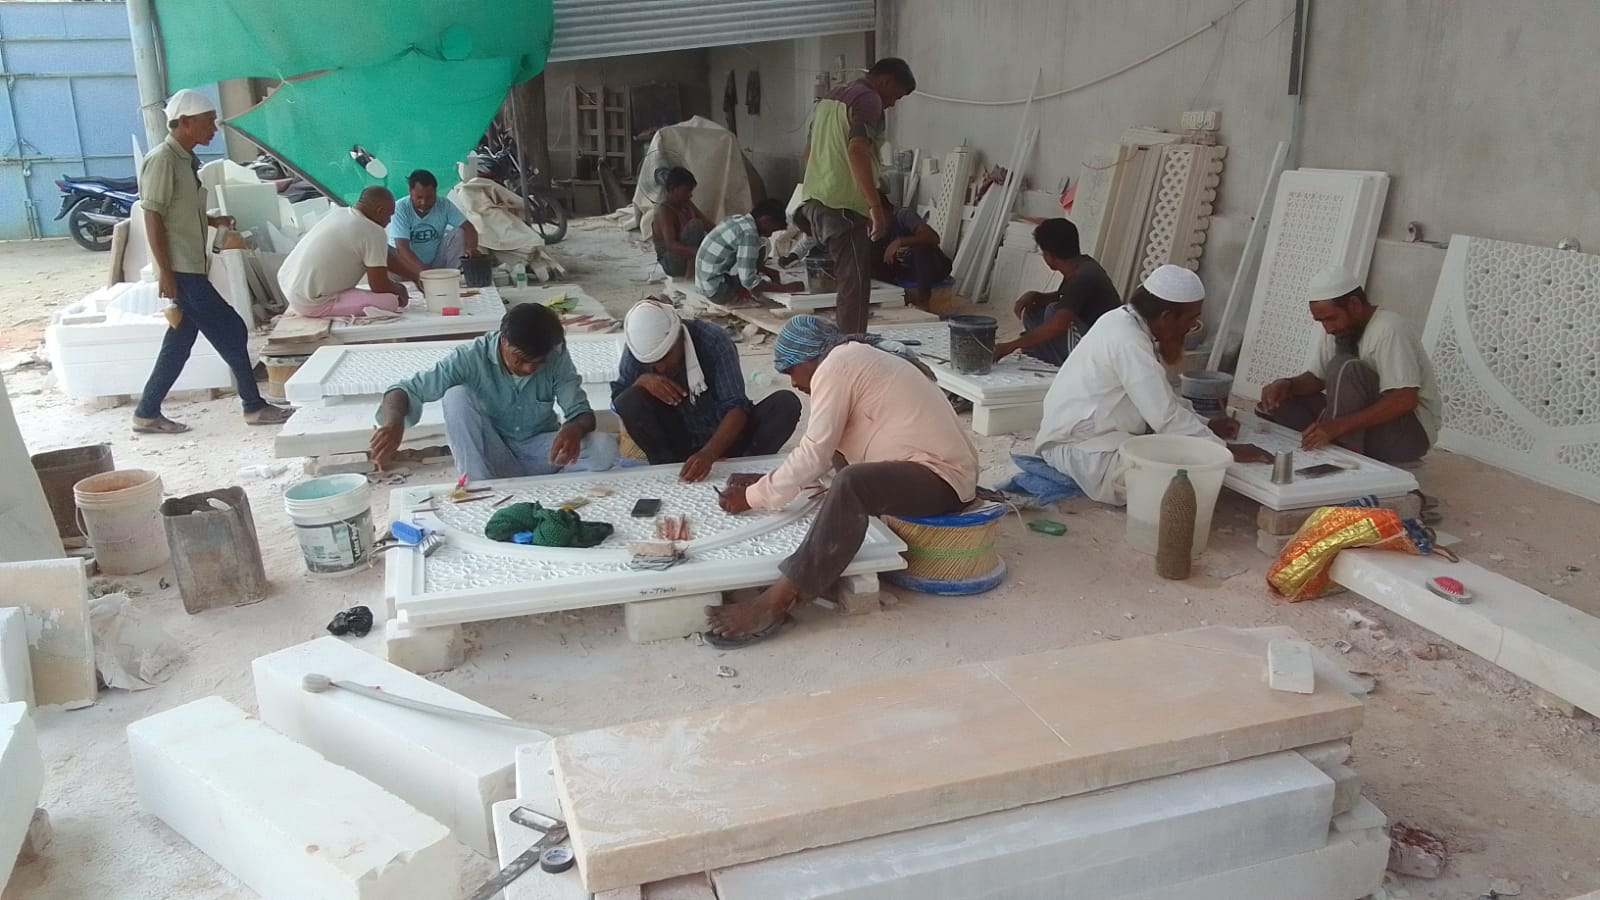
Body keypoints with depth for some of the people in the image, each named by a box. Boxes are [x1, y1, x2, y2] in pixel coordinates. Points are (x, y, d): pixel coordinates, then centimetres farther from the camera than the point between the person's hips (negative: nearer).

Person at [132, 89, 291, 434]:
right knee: (232, 333, -5)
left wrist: (213, 220, 6)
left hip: (192, 268, 9)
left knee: (180, 343, 12)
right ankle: (254, 406, 6)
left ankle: (147, 414, 20)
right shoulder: (162, 160, -14)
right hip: (180, 271, -9)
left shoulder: (186, 160, 14)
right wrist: (166, 273, -20)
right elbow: (153, 218, -17)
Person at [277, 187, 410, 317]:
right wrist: (399, 290, 7)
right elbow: (379, 286, -14)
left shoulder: (337, 212, 10)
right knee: (390, 301, -14)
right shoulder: (374, 233, -16)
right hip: (312, 303, -9)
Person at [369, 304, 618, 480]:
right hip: (489, 455, -1)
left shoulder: (556, 356, -16)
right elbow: (407, 389, -22)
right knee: (457, 396, -29)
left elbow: (583, 413, -16)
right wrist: (394, 422, -45)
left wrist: (574, 429, -42)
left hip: (539, 451, 1)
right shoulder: (472, 357, -21)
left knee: (605, 448, -26)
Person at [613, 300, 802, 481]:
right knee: (629, 400, -24)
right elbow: (619, 403, -4)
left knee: (787, 403, -26)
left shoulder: (713, 342, -22)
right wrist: (641, 381, -26)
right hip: (679, 442, 2)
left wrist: (708, 454, -46)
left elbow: (737, 407, -29)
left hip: (725, 437, -1)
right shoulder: (636, 350, -13)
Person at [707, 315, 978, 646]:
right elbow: (828, 449, 21)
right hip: (939, 466, 11)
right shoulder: (856, 359, 19)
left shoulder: (835, 365, -11)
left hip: (942, 476, -11)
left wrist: (753, 496, -5)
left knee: (852, 485, -33)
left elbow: (814, 456, -13)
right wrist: (763, 483, 18)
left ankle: (775, 604, -34)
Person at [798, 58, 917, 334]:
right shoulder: (868, 99, -9)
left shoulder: (830, 98, 20)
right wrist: (876, 205, -29)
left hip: (816, 202, 9)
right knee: (856, 287, -7)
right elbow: (857, 149, -25)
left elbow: (809, 151, 27)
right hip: (844, 207, -9)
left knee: (849, 281, 15)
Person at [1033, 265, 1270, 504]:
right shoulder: (1128, 341, -25)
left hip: (1091, 432, 10)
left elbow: (1161, 398, 16)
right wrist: (1226, 450, -19)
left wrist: (1205, 425, 7)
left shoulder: (1127, 322, 5)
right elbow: (1167, 417, -26)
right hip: (1075, 446, -10)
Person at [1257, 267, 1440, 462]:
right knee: (1278, 402, -6)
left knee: (1345, 368, -30)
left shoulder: (1388, 329, -22)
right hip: (1360, 422, 8)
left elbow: (1406, 400, -31)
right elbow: (1316, 378, 8)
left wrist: (1339, 426, -38)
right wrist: (1286, 385, -16)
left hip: (1409, 431, -8)